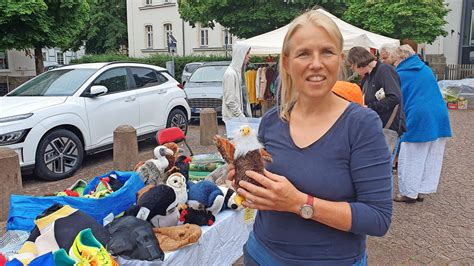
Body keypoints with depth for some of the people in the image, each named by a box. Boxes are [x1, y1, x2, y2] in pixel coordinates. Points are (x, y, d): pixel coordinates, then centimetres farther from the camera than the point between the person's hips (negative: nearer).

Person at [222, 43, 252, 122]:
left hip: (242, 114, 9)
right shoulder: (230, 74, -16)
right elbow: (230, 101, -19)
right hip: (233, 118, -9)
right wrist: (242, 117, -17)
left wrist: (248, 115, 13)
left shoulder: (240, 71, 11)